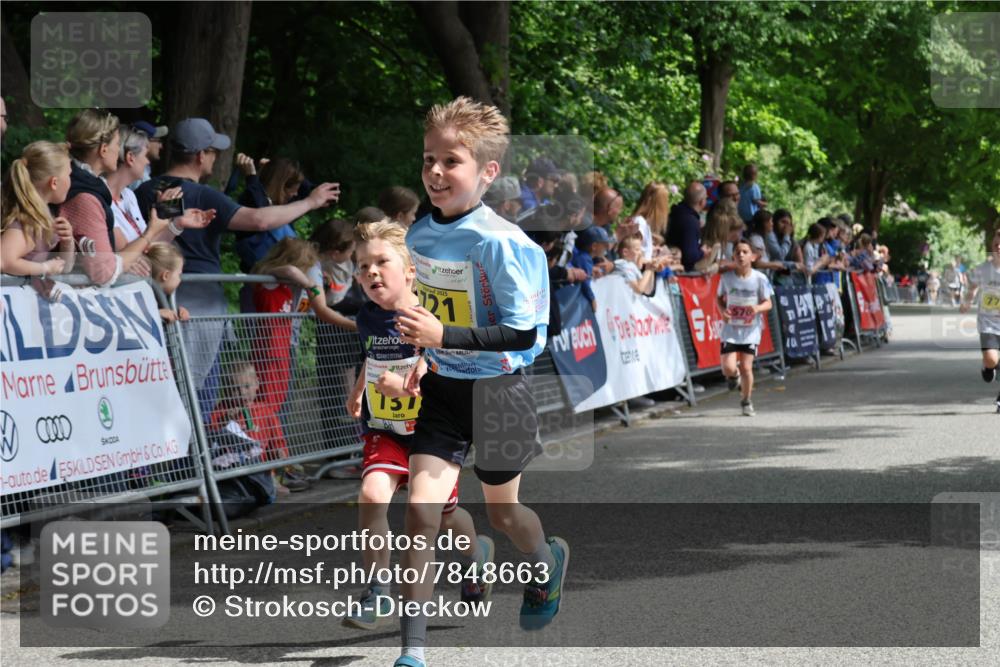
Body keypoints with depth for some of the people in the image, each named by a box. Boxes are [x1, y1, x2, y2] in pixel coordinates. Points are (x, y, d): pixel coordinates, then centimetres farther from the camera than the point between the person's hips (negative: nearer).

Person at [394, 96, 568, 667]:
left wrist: (443, 336, -30)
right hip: (442, 389, 4)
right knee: (420, 510, -10)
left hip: (498, 392, -4)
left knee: (501, 510, 17)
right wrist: (425, 356, 7)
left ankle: (548, 562, 53)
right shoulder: (420, 234, 0)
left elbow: (523, 333, -24)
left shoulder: (499, 243, -21)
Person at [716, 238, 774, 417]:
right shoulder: (726, 278, -4)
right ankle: (734, 375, 28)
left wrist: (758, 308, -24)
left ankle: (746, 401, 20)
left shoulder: (759, 278, -7)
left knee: (746, 367, -1)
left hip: (751, 330, -1)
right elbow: (719, 298, 10)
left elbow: (768, 303, -3)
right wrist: (723, 310, -11)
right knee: (728, 368, -11)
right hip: (730, 328, 1)